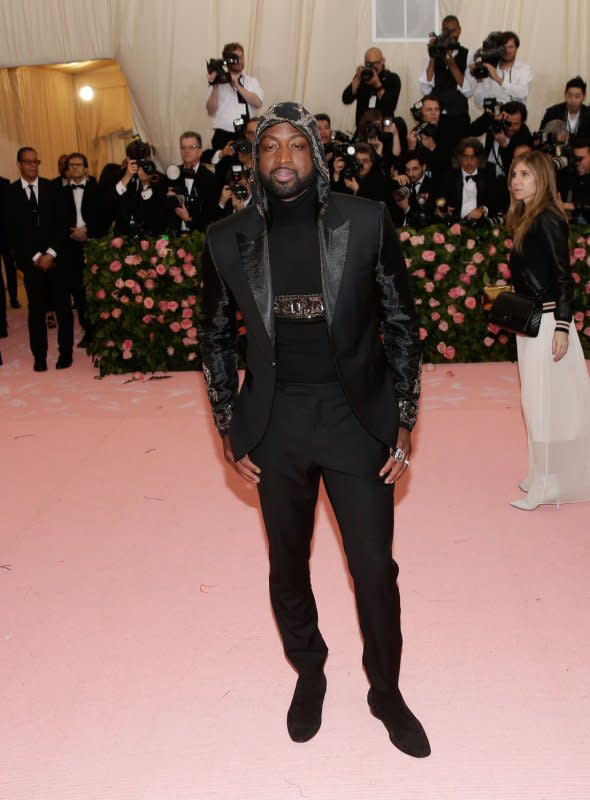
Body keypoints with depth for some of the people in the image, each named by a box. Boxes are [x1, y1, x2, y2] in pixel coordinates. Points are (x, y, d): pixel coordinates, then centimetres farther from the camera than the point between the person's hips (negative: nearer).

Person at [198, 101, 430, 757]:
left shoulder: (366, 223, -5)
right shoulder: (228, 240, -1)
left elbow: (401, 324, 0)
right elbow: (215, 339, 9)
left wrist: (404, 423, -1)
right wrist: (230, 432, 5)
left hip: (356, 417, -1)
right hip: (275, 426, 2)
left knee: (375, 568, 6)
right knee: (287, 568, 15)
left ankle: (386, 691, 31)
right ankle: (308, 674, 41)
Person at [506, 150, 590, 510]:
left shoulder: (548, 220, -15)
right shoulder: (526, 220, 11)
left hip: (548, 322, -9)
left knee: (547, 400, -1)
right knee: (537, 400, 15)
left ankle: (550, 483, 9)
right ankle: (543, 474, 26)